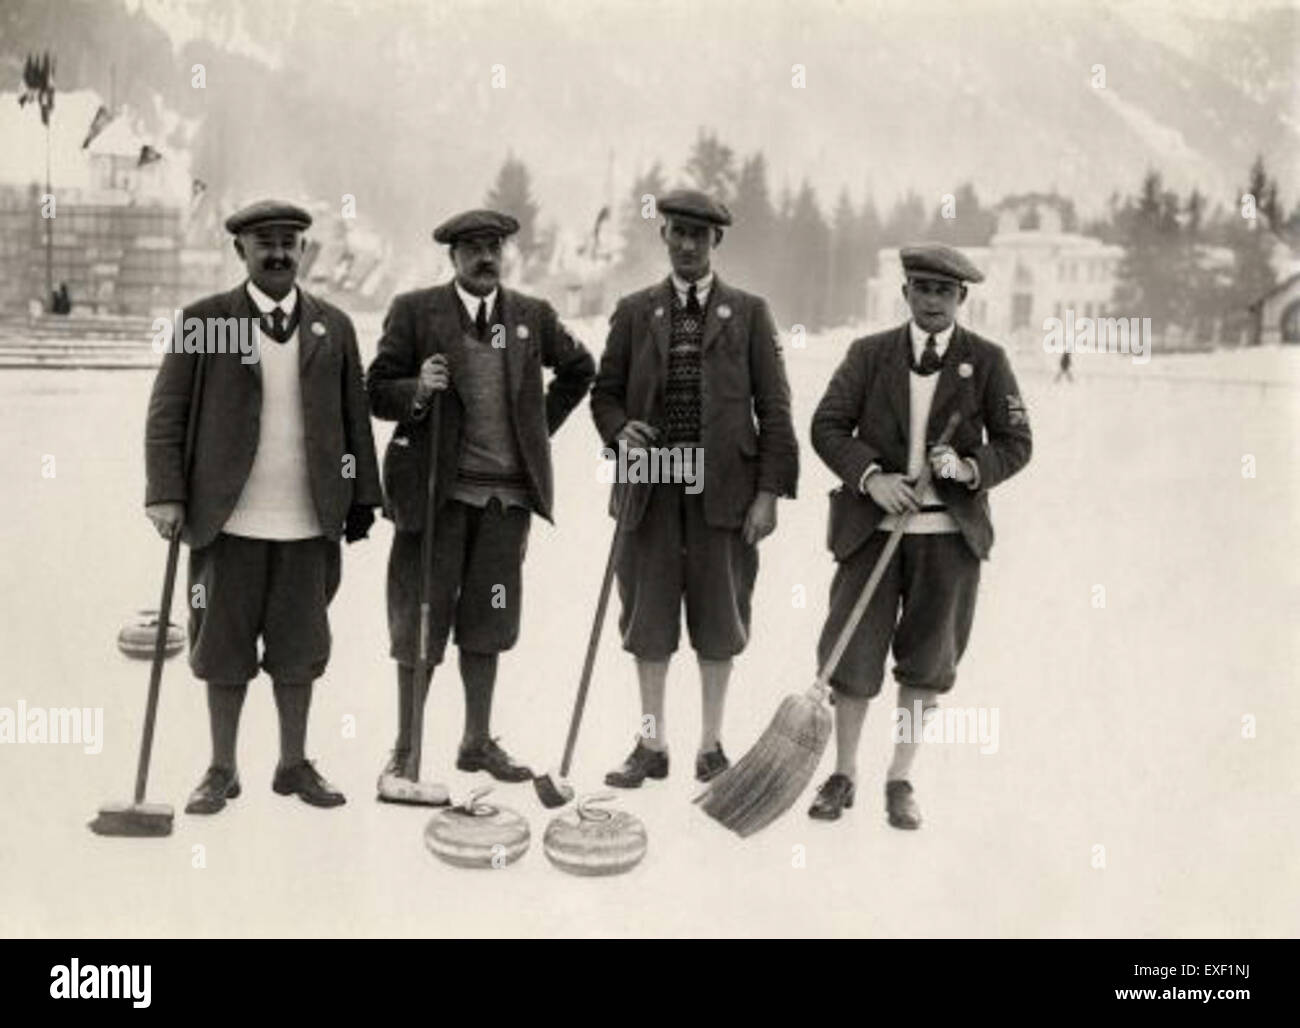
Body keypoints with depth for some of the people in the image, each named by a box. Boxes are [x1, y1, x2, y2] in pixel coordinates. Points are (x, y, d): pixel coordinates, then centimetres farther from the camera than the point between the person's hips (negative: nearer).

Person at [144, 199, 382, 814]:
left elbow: (355, 418, 9)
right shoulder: (203, 321, 2)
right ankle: (221, 771, 19)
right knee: (224, 647, 6)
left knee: (299, 646, 8)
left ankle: (294, 765, 22)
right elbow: (166, 412, -1)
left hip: (309, 521, 2)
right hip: (229, 519, -2)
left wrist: (363, 499, 5)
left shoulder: (333, 327, 9)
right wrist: (166, 494, -11)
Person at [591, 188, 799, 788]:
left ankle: (711, 746, 18)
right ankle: (652, 745, 18)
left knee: (719, 619, 5)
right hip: (652, 490, 2)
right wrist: (620, 432, -9)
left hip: (724, 490, -1)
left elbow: (774, 407, 2)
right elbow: (605, 393, 13)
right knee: (648, 616, 6)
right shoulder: (635, 312, 11)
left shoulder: (748, 313, 6)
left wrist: (770, 491, -5)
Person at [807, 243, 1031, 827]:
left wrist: (971, 468, -16)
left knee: (927, 662, 7)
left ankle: (900, 780, 23)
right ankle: (843, 774, 19)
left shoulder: (987, 361, 4)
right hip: (873, 526, 0)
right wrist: (870, 477, -15)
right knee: (852, 654, 0)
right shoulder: (870, 353, 5)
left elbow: (1016, 443, 4)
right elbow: (827, 425, 0)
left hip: (949, 534, 0)